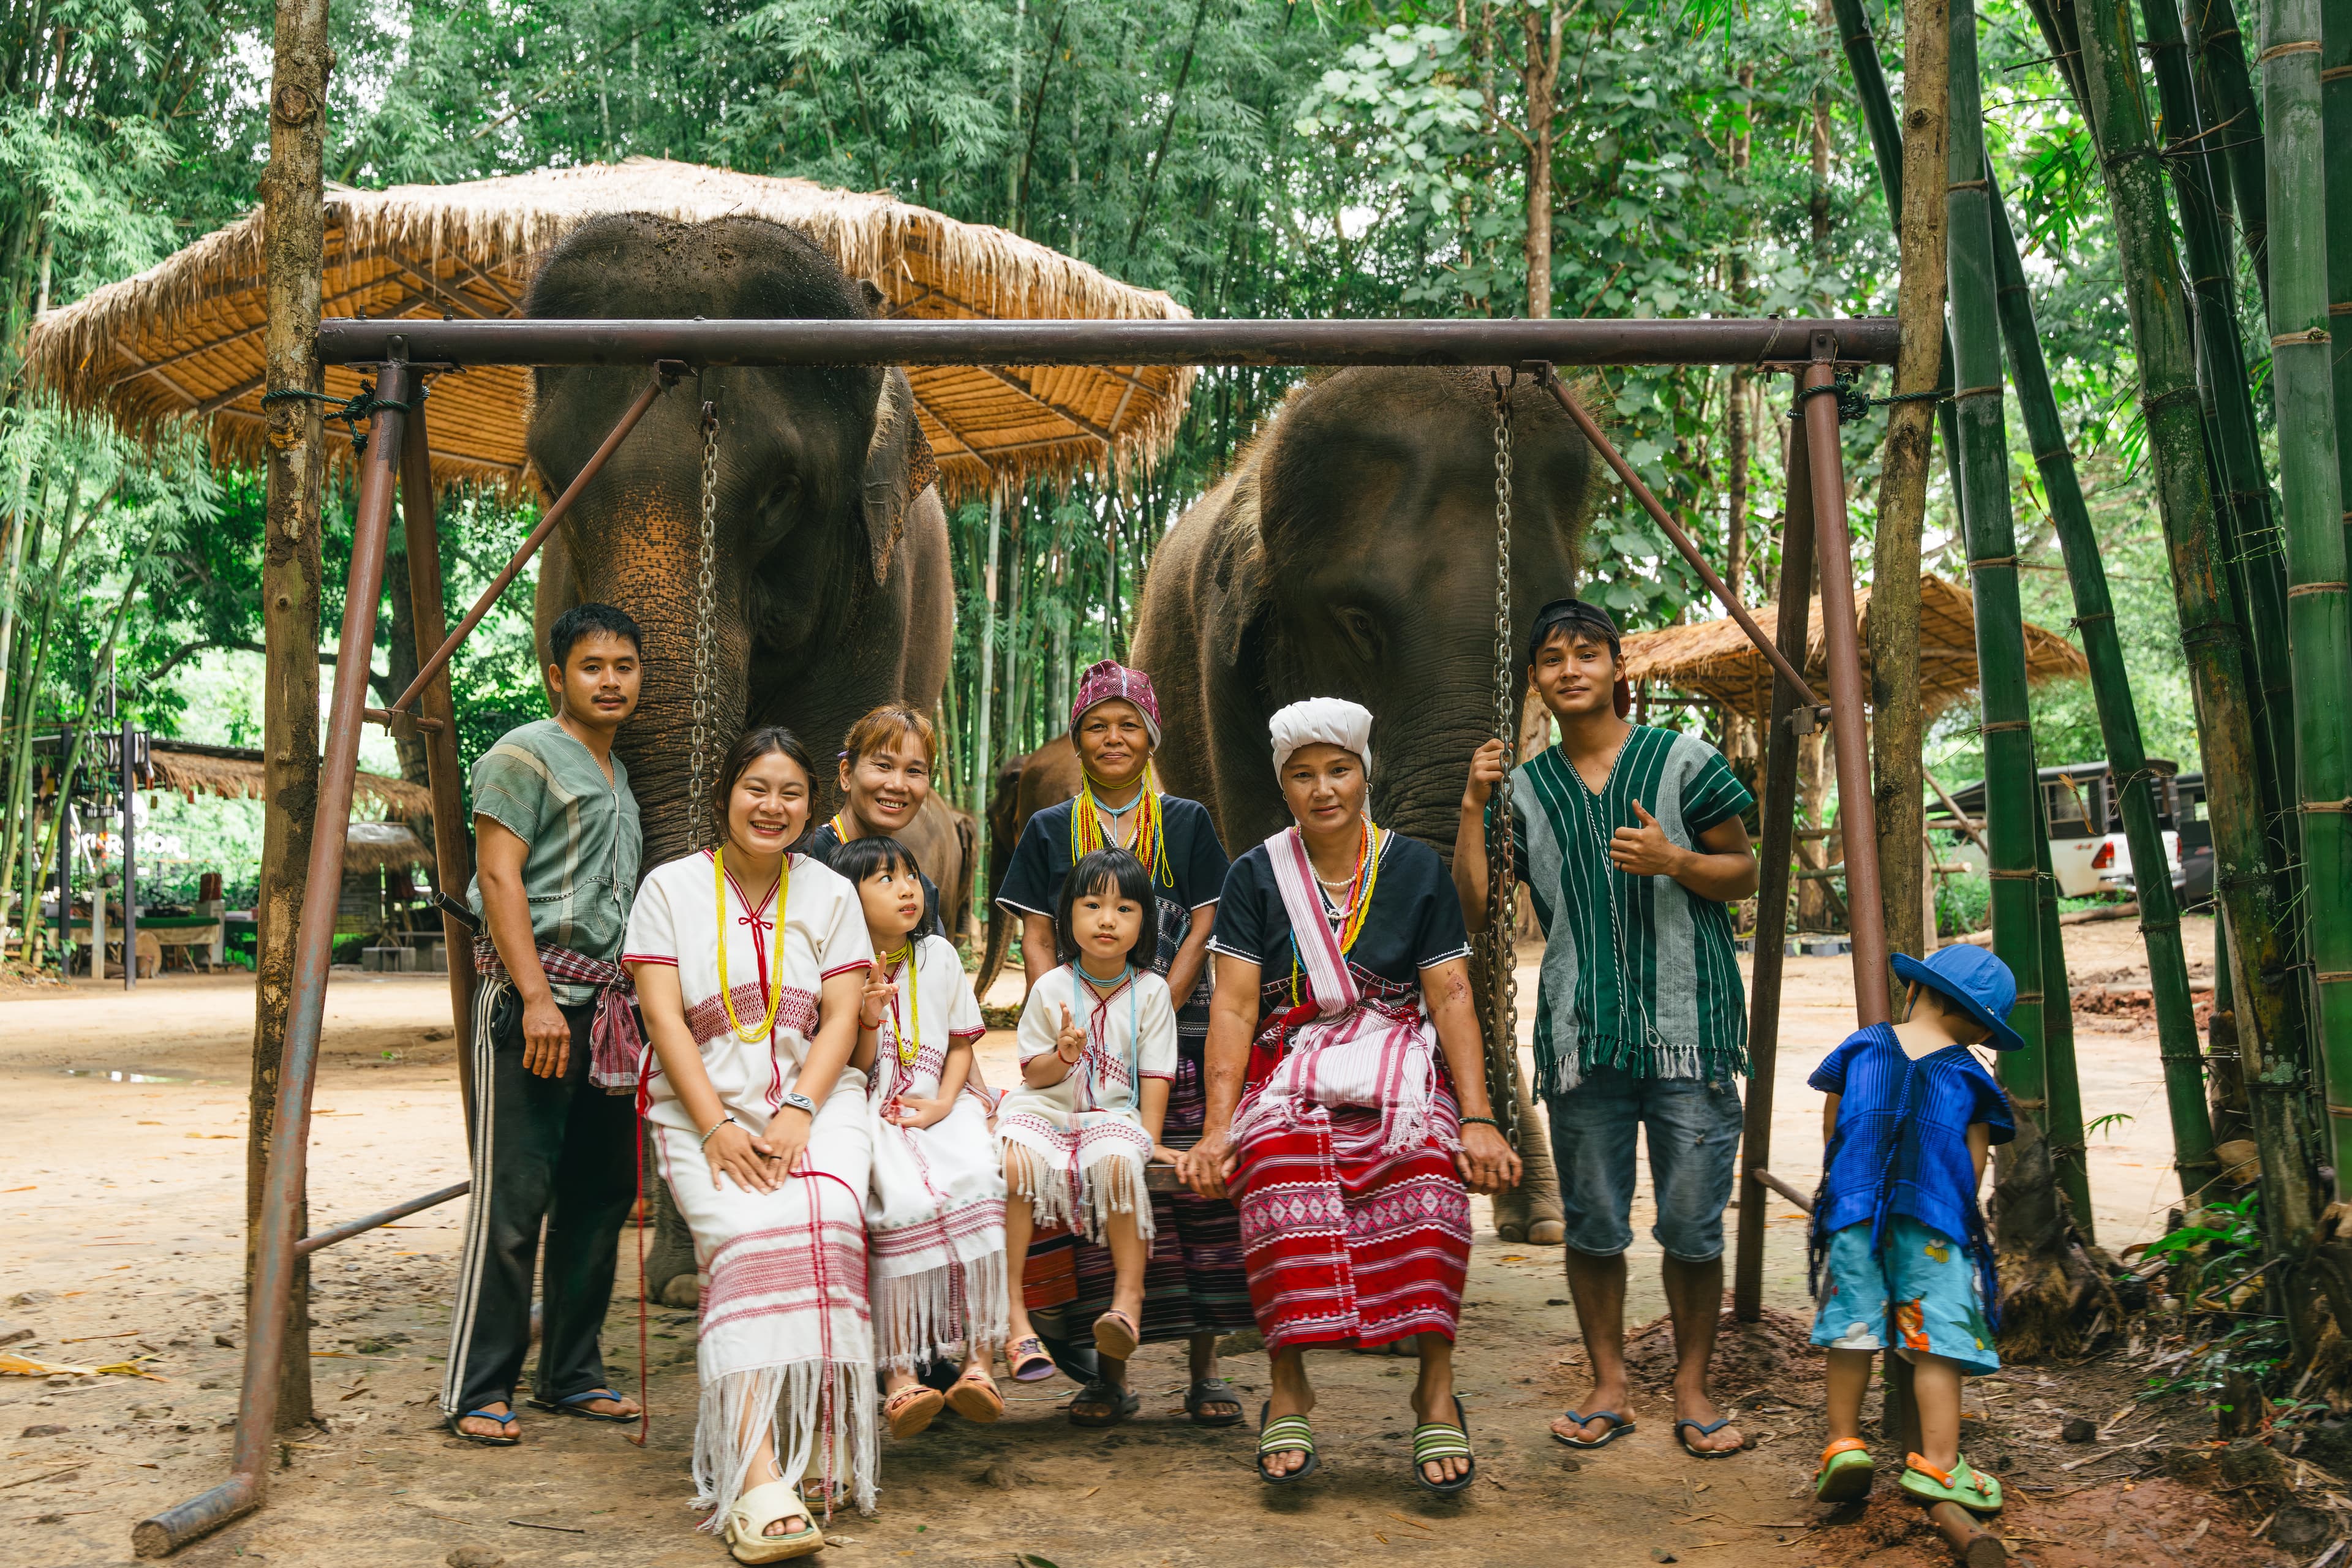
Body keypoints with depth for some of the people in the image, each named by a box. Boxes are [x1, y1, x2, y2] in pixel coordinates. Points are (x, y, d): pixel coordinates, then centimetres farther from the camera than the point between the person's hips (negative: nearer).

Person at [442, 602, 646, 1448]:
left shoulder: (618, 776, 22)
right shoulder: (526, 755, -3)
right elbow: (499, 875, -12)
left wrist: (635, 1001, 20)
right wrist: (537, 996, -19)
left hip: (606, 1002, 8)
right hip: (533, 994, -8)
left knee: (601, 1190, 9)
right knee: (514, 1195, -8)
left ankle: (572, 1374, 19)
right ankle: (477, 1391, -2)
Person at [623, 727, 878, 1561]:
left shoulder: (830, 894, 13)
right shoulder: (671, 888, 7)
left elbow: (841, 1019, 4)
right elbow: (665, 1022, -2)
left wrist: (797, 1113, -13)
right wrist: (716, 1129, -14)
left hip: (816, 1098, 2)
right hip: (704, 1107, -2)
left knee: (824, 1220, -31)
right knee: (747, 1236, -30)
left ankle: (826, 1439, -24)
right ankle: (758, 1478, -41)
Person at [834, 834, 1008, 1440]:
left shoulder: (938, 956, 9)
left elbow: (961, 1043, 13)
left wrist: (944, 1103, -4)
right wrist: (868, 1020, -18)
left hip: (940, 1106, 2)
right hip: (873, 1115, -2)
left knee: (976, 1181, -31)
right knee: (905, 1201, -33)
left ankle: (977, 1361, -31)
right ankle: (900, 1376, -32)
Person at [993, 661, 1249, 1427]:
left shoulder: (1188, 823, 9)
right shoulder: (1049, 831, 11)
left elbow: (1202, 932, 3)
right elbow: (1037, 942, 6)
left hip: (1180, 1032, 0)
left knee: (1196, 1191, -6)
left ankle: (1206, 1370, 2)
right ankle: (1110, 1374, 5)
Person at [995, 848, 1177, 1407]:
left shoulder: (1151, 991, 4)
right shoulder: (1051, 988, 3)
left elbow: (1155, 1073, 4)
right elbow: (1032, 1072, 4)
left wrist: (1150, 1138, -7)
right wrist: (1063, 1056, -18)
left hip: (1115, 1114, 0)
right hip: (1045, 1109, 1)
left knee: (1116, 1160, -36)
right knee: (1013, 1163, -31)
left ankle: (1129, 1297, -21)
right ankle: (1012, 1313, -26)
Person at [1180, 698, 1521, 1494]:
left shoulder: (1416, 869, 8)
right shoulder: (1256, 877, 7)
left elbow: (1452, 998, 2)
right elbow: (1234, 1009, 0)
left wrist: (1478, 1119, -10)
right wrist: (1217, 1127, -12)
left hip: (1399, 1065, 0)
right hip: (1288, 1070, 0)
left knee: (1431, 1168, -33)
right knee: (1280, 1170, -34)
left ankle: (1436, 1391, -24)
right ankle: (1288, 1391, -23)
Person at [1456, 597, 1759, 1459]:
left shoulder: (1683, 762, 3)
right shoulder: (1527, 789, 10)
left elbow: (1743, 873, 8)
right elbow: (1478, 912, 5)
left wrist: (1673, 861, -11)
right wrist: (1472, 806, -3)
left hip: (1687, 1026, -2)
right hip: (1580, 1032, 2)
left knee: (1692, 1226, -1)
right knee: (1593, 1224, 7)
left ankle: (1692, 1387, 15)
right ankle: (1607, 1387, 20)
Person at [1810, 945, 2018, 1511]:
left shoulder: (1860, 1048, 11)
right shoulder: (1970, 1076, 7)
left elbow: (1831, 1130, 17)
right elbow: (1973, 1166, 7)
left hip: (1853, 1209, 2)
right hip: (1935, 1220, -2)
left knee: (1851, 1326, 8)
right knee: (1939, 1337, 1)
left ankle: (1844, 1442, 7)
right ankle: (1937, 1462, 0)